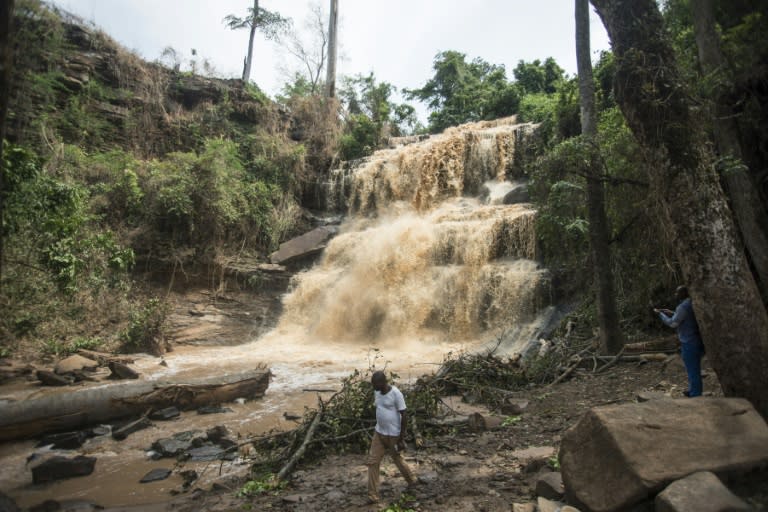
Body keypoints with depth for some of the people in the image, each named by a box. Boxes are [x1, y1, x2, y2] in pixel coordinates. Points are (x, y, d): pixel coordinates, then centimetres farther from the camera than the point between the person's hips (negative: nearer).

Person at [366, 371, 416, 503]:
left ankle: (412, 480, 40)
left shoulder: (395, 393, -22)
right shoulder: (376, 392, -1)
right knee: (372, 462, 1)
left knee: (397, 459, 14)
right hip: (379, 433, 6)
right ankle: (373, 495, 12)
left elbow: (404, 416, -17)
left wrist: (401, 437, -15)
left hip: (393, 435, -6)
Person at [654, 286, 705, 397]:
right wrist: (672, 313, 17)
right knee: (694, 369, 20)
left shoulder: (683, 306, -20)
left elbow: (673, 323, -16)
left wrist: (661, 314, -4)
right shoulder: (692, 304, 9)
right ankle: (694, 391, 32)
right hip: (696, 341, 10)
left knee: (692, 370, -1)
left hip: (689, 343, -10)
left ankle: (695, 395, 6)